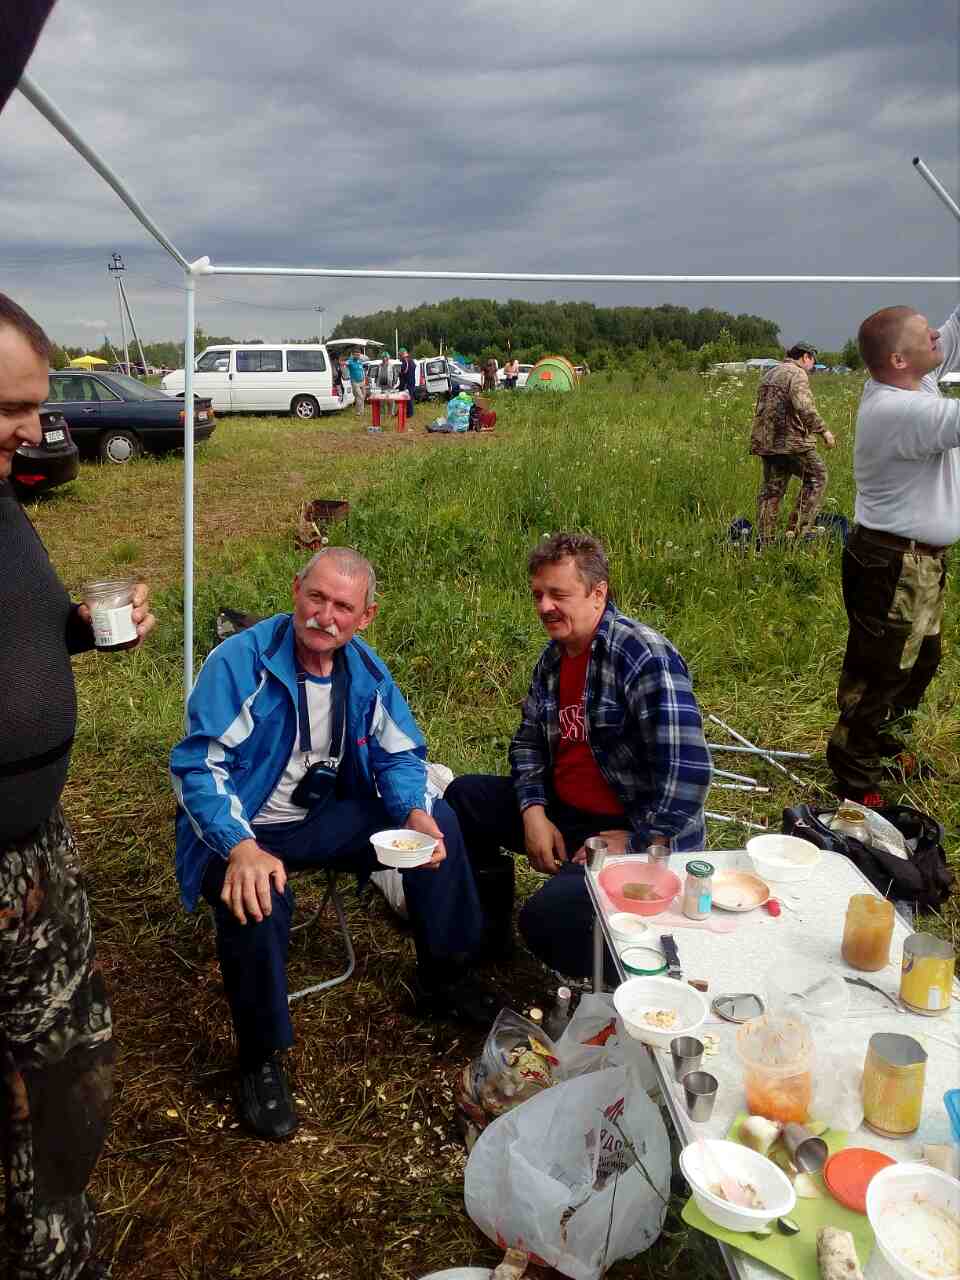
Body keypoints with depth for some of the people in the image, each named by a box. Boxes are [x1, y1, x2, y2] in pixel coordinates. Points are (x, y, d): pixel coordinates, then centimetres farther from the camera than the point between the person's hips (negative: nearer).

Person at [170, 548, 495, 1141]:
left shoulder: (366, 670, -4)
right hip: (241, 828, -5)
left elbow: (400, 755, 1)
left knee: (440, 821, -10)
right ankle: (261, 1057, -10)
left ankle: (445, 979, 10)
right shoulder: (239, 662, -20)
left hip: (324, 817, 5)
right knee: (258, 899, -37)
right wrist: (241, 848, -40)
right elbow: (199, 766, -24)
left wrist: (414, 813, -21)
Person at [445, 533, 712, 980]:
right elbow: (529, 740, 12)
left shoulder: (644, 655, -22)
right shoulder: (554, 655, 6)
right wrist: (533, 813, -4)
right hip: (564, 812, 9)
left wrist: (637, 842, -22)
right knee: (463, 796, 8)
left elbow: (687, 771, -28)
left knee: (548, 916, -30)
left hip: (635, 829, -9)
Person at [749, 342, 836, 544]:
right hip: (790, 441, -8)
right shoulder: (797, 374, -8)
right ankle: (798, 528, 1)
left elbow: (761, 409, 25)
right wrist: (823, 430, -18)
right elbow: (804, 407, -23)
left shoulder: (769, 373, 20)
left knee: (771, 488, 12)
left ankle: (764, 540, 11)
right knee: (816, 476, 6)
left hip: (766, 442, 8)